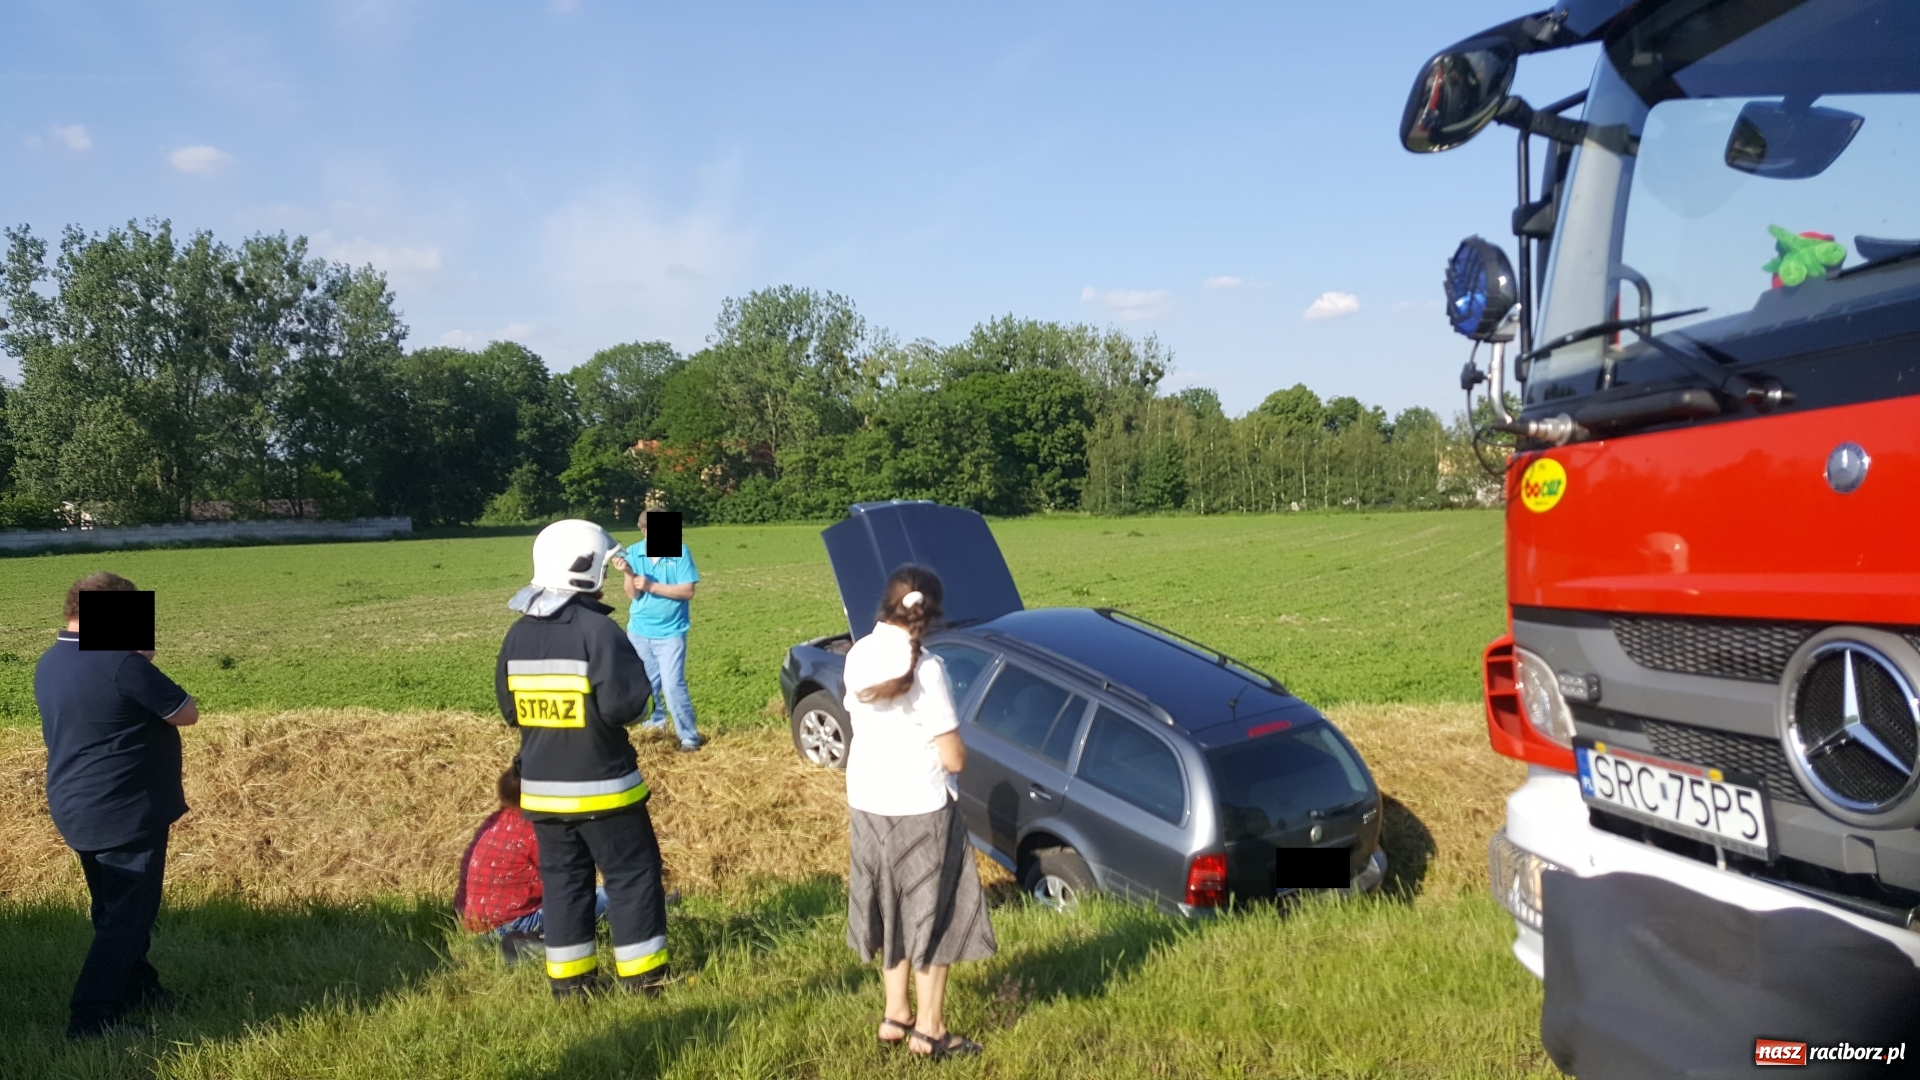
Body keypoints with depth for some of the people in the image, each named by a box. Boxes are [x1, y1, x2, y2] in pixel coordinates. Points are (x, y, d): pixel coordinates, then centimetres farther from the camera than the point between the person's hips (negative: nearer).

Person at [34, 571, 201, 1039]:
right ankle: (90, 1018, 3)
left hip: (77, 808, 9)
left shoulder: (49, 663, 5)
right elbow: (187, 714, -13)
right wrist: (144, 667, -2)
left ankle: (137, 987, 35)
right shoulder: (122, 664, -24)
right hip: (125, 812, -9)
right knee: (128, 913, 1)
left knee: (114, 906, 21)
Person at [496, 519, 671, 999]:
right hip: (600, 785, -6)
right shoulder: (598, 629, -19)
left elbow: (509, 708, 9)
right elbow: (623, 705, -23)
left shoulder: (518, 634, 3)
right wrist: (637, 679, -3)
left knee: (561, 879, 15)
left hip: (541, 786, 6)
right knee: (632, 875, 7)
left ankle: (568, 980, 22)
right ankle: (643, 977, 12)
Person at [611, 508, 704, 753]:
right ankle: (656, 719, 39)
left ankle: (689, 736, 3)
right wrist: (628, 573, -26)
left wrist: (652, 586, -22)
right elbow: (632, 594, -6)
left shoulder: (680, 552, -12)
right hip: (639, 630, 4)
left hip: (670, 631, -4)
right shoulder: (634, 552, -4)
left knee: (673, 685, -9)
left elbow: (688, 591, -16)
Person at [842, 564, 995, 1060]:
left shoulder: (858, 656, -2)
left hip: (865, 802, 7)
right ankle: (929, 1029, 19)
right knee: (932, 914, 9)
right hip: (919, 807, -7)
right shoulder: (925, 668, -21)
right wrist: (953, 745, 3)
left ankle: (896, 1016, 31)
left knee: (891, 910, 21)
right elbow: (954, 759, -17)